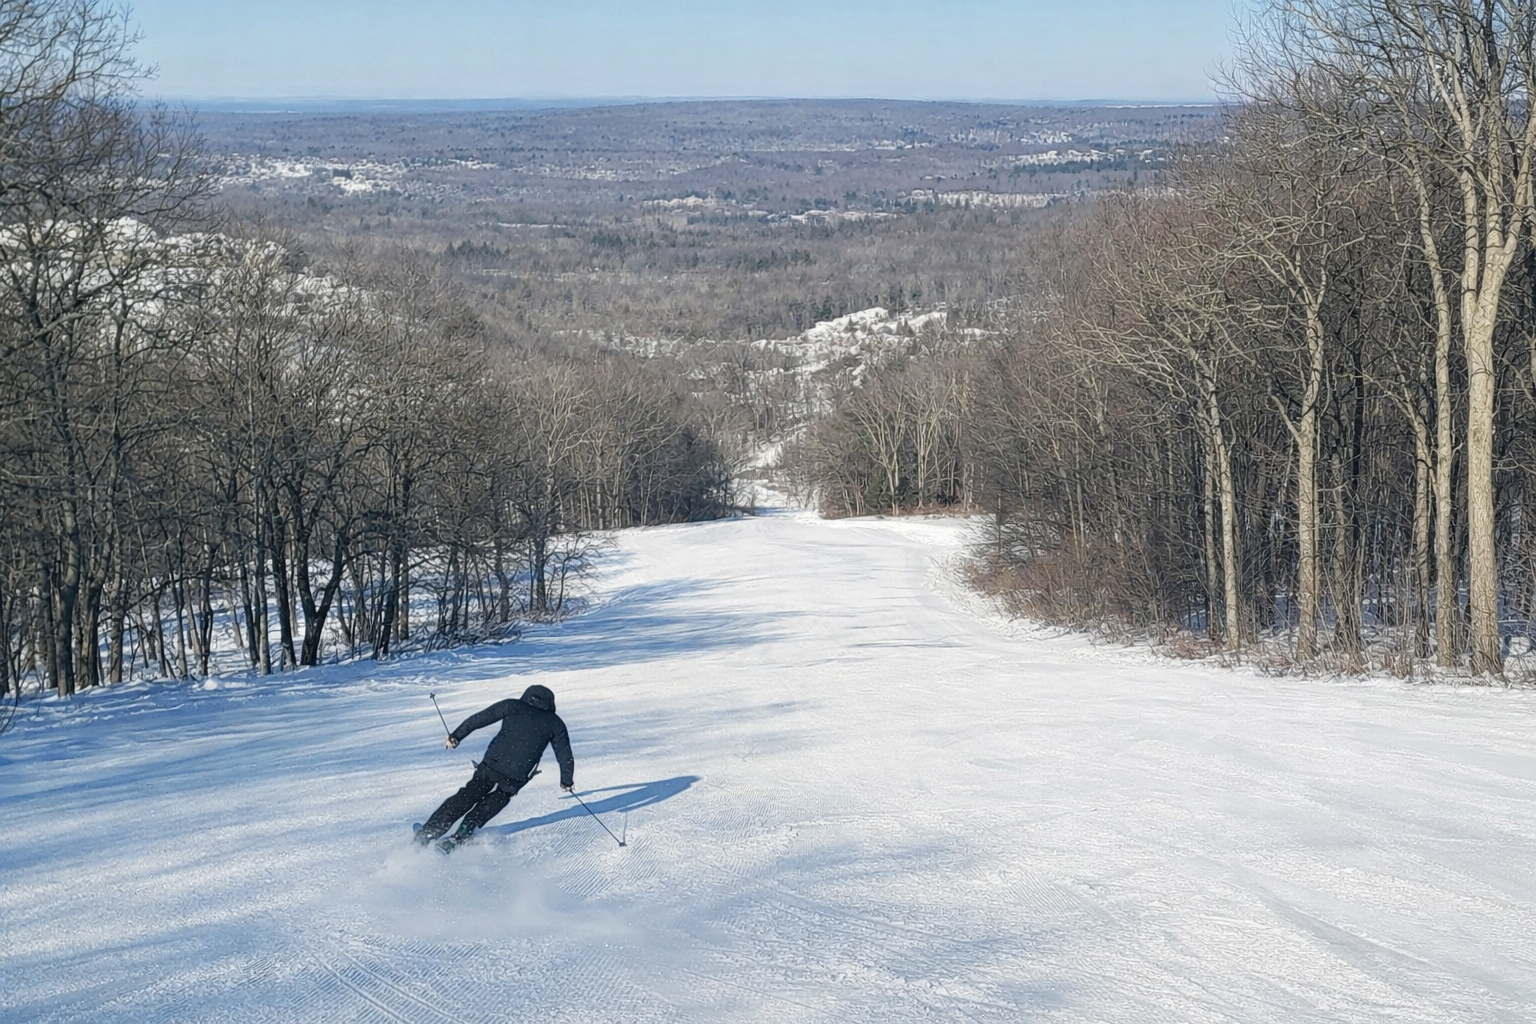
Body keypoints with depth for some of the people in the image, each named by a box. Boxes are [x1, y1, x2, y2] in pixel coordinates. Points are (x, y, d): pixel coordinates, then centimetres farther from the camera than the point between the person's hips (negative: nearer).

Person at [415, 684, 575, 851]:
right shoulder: (554, 723, 11)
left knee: (464, 799, 12)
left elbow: (478, 719, 6)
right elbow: (565, 755, 15)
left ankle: (428, 833, 7)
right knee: (488, 807, 19)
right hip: (517, 779, 0)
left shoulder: (512, 706, 9)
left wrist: (456, 736, 14)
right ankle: (461, 837, 2)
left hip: (491, 766, 0)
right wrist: (567, 781, 30)